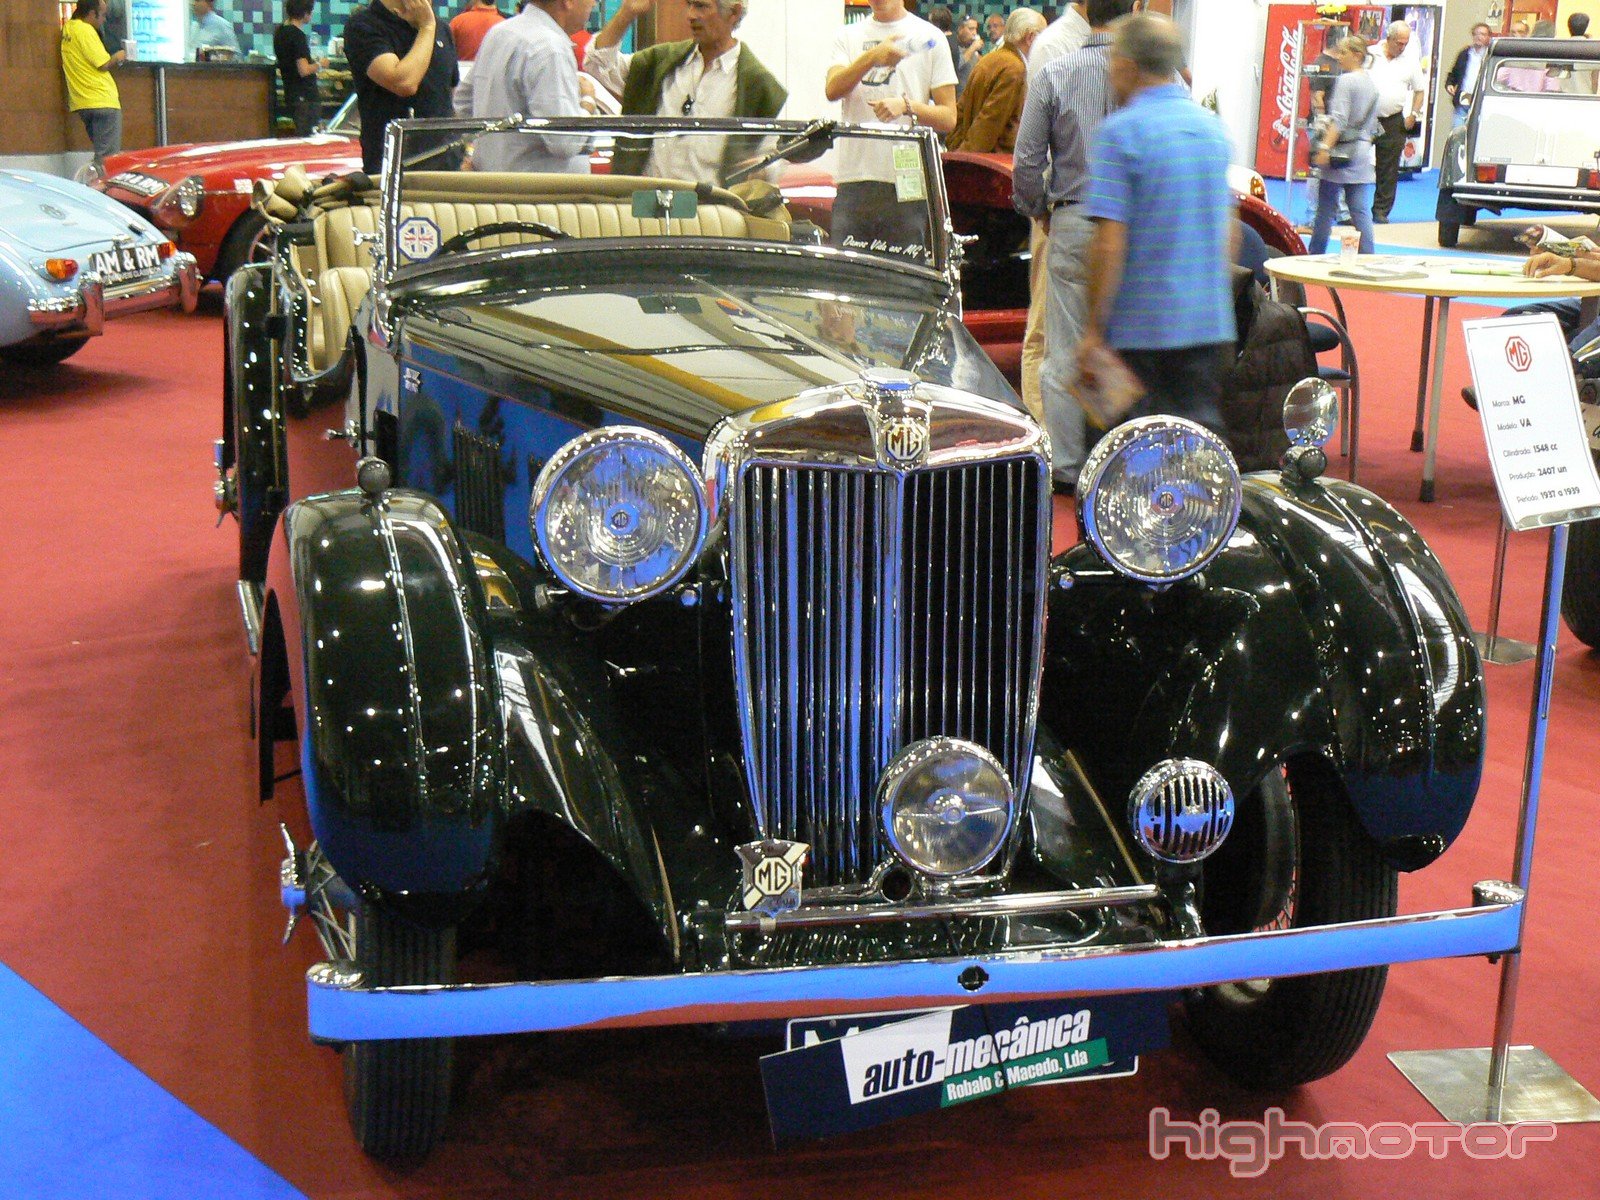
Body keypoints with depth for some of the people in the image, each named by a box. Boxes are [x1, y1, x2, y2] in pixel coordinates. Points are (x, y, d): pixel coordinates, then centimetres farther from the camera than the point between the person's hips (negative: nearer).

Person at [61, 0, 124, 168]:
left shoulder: (68, 28, 14)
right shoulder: (86, 30, -12)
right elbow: (104, 65, -14)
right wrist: (118, 57, 5)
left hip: (82, 103, 9)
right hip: (103, 101, -9)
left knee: (101, 153, 14)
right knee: (108, 156, -10)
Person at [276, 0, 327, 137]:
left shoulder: (279, 32, 10)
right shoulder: (298, 36, -18)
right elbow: (304, 70, -24)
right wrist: (319, 64, -6)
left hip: (290, 93, 9)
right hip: (306, 97, -9)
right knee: (306, 137, -5)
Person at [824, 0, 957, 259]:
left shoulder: (929, 37, 7)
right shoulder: (848, 36, 14)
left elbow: (949, 118, 3)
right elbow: (832, 90, -6)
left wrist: (907, 106, -15)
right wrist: (872, 57, -20)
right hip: (853, 180, 2)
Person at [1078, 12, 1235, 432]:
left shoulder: (1120, 132, -12)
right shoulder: (1212, 126, 11)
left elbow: (1110, 241, -16)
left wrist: (1093, 331, -11)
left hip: (1141, 325, -6)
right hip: (1208, 321, 6)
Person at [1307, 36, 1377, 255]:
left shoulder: (1346, 81, -11)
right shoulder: (1372, 82, 14)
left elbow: (1339, 120, -21)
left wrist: (1325, 147, -27)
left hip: (1341, 152, -7)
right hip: (1362, 151, 7)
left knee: (1326, 209, 3)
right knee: (1361, 210, 5)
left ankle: (1315, 255, 10)